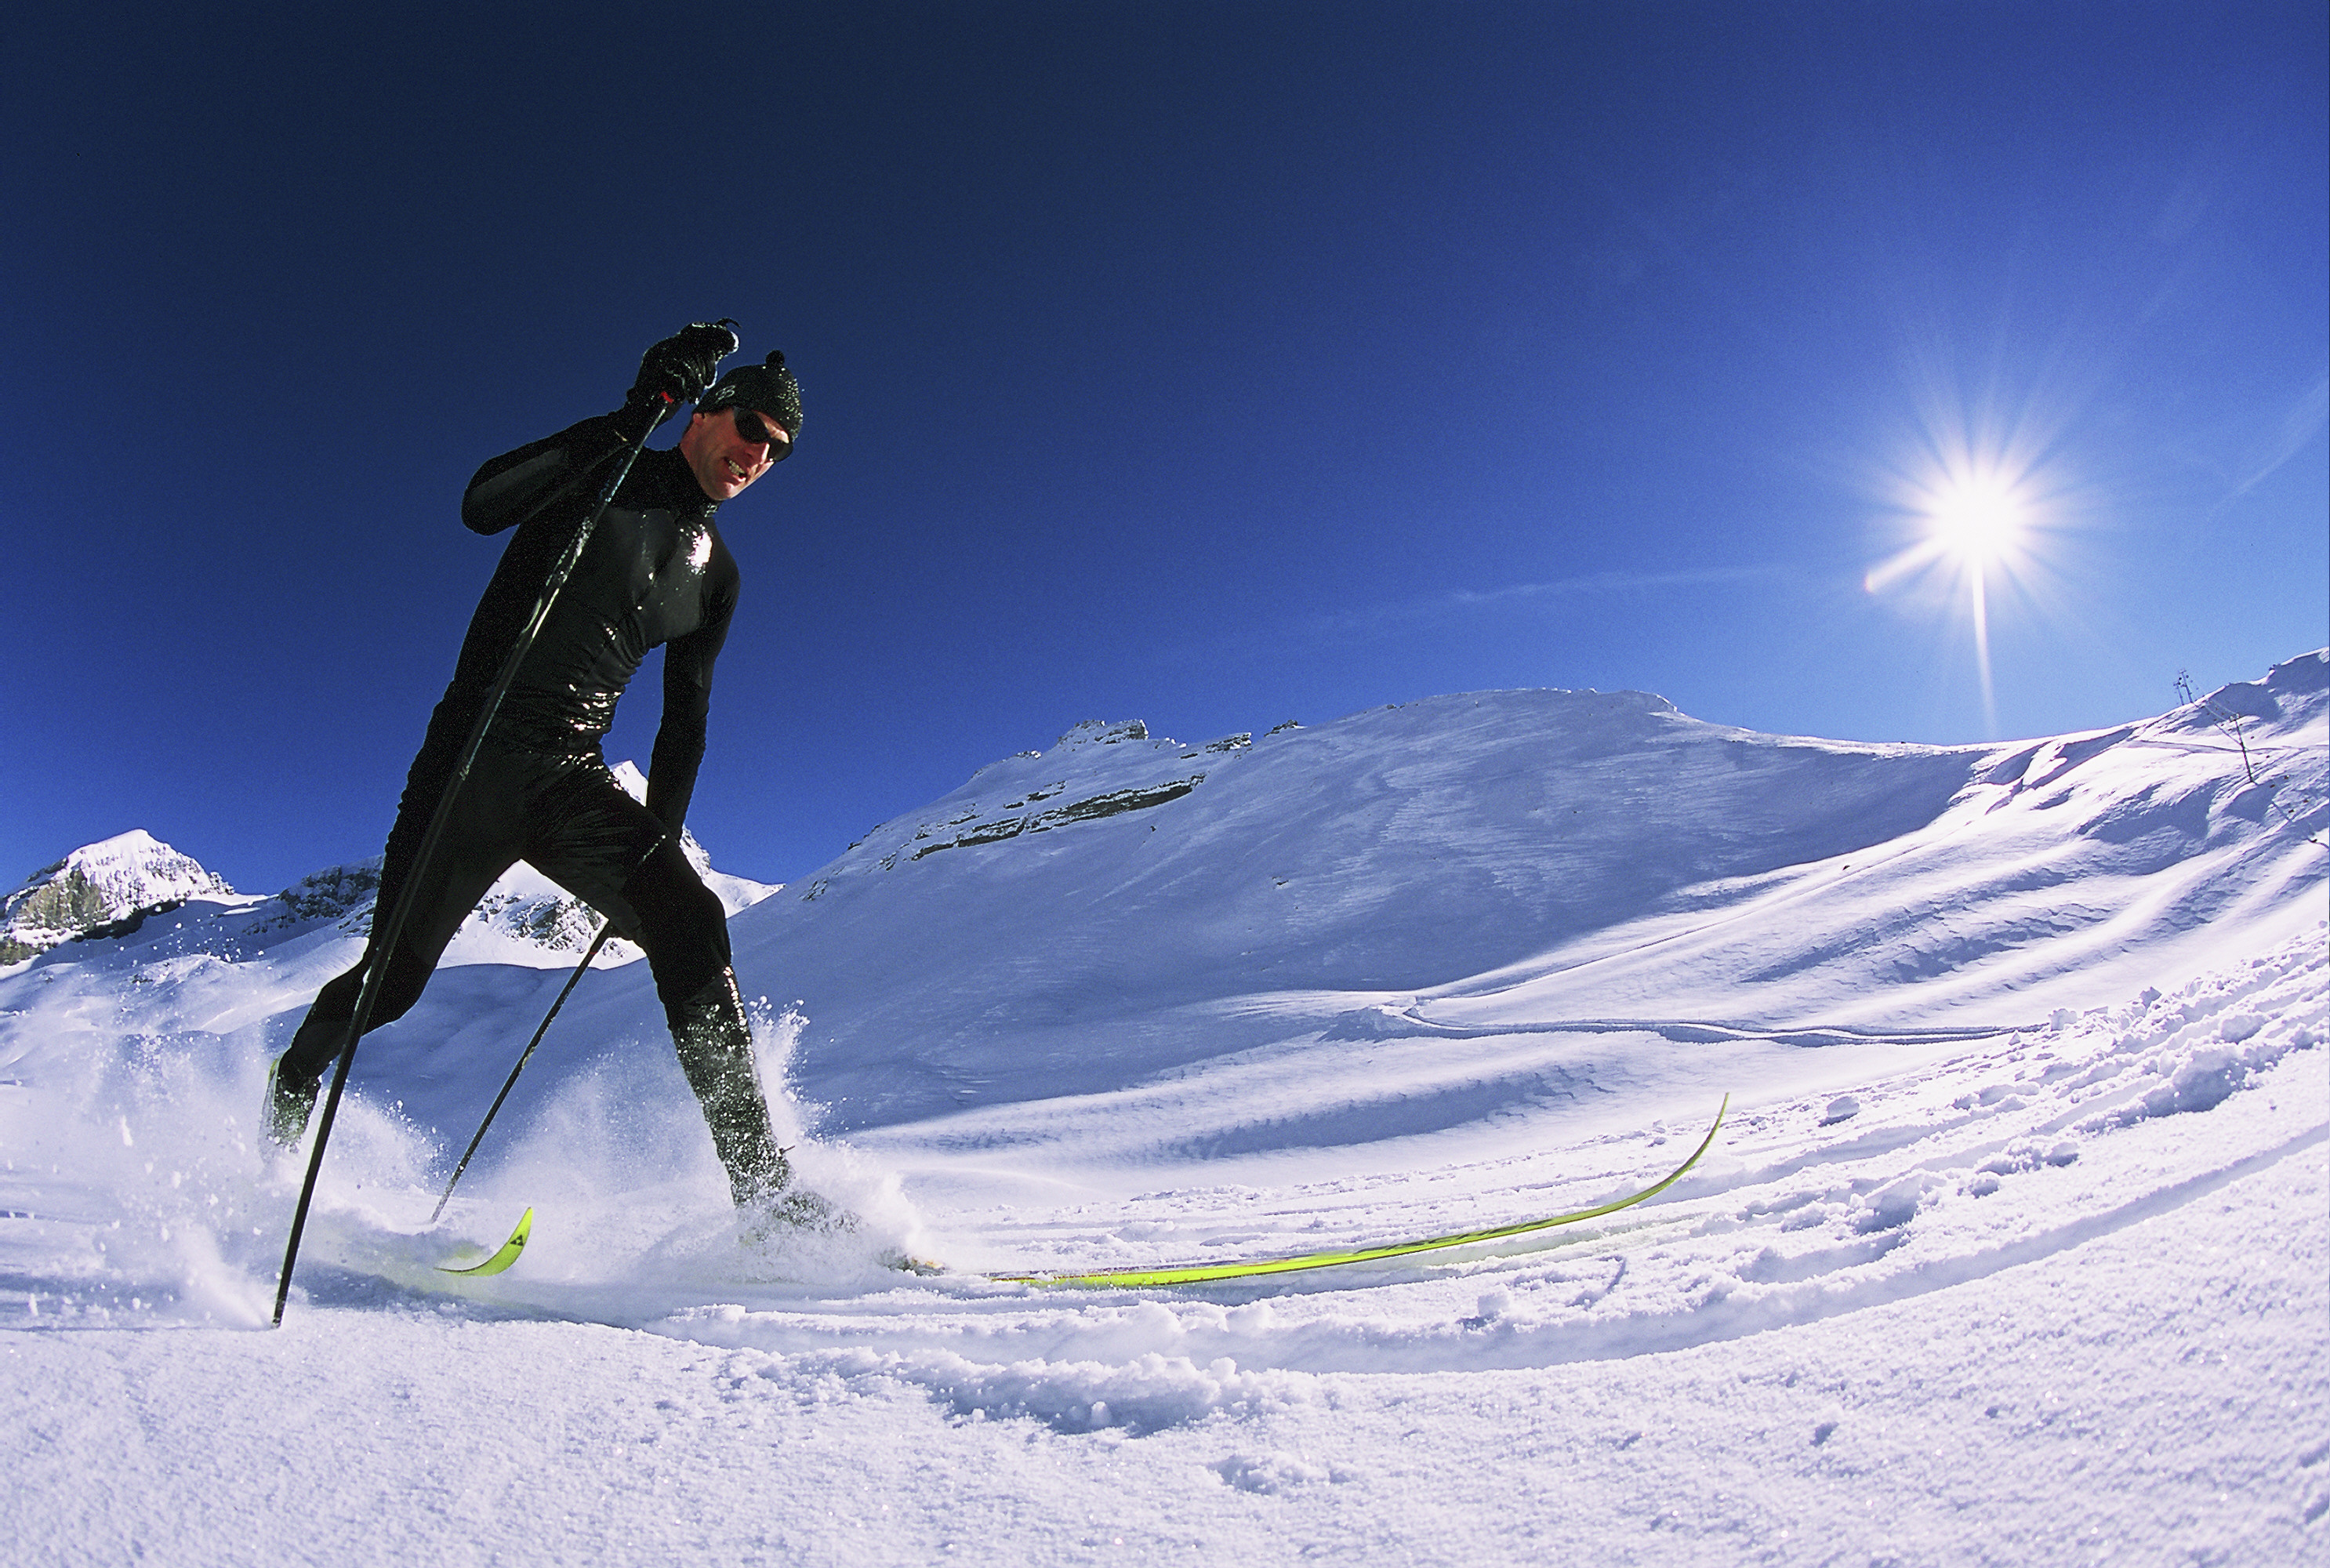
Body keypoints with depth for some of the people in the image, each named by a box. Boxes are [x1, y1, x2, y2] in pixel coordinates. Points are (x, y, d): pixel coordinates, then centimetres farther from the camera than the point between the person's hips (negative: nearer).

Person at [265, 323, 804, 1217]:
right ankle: (287, 1095, 37)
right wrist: (636, 414, -22)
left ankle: (762, 1186, -24)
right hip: (477, 756, -3)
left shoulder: (715, 572, 14)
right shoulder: (602, 467, 2)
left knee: (689, 921, -21)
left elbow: (685, 717, 15)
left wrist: (657, 837, 6)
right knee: (394, 973, 1)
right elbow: (482, 506, -18)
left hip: (575, 780, 3)